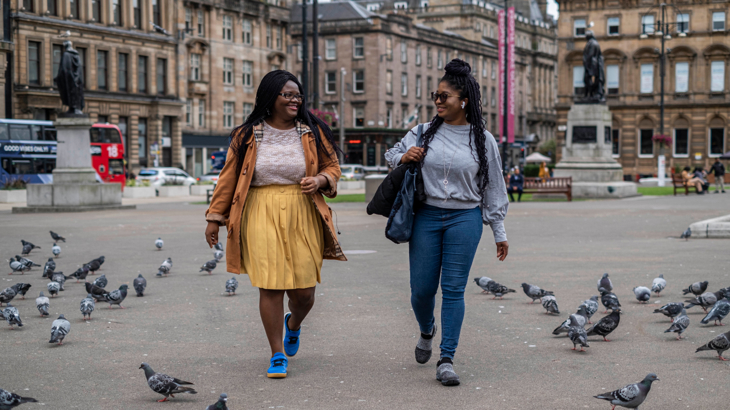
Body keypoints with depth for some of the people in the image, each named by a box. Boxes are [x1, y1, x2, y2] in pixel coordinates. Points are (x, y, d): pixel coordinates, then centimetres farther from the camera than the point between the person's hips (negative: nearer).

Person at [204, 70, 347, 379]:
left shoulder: (312, 133, 8)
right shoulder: (247, 135, 4)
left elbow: (332, 168, 14)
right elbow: (229, 177, 9)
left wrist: (320, 180, -9)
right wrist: (215, 217, 8)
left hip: (303, 217, 1)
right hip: (262, 217, -1)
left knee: (304, 289, 1)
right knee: (270, 286, -6)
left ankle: (293, 324, 38)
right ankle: (278, 355, 8)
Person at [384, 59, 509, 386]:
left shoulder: (483, 140, 2)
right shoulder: (424, 132, 6)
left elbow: (493, 189, 8)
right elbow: (391, 154, 19)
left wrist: (499, 232, 9)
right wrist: (403, 157, -5)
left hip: (465, 218, -2)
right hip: (426, 216, 2)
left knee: (453, 289, -5)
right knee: (421, 288, 4)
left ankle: (447, 360, 0)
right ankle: (427, 331, 37)